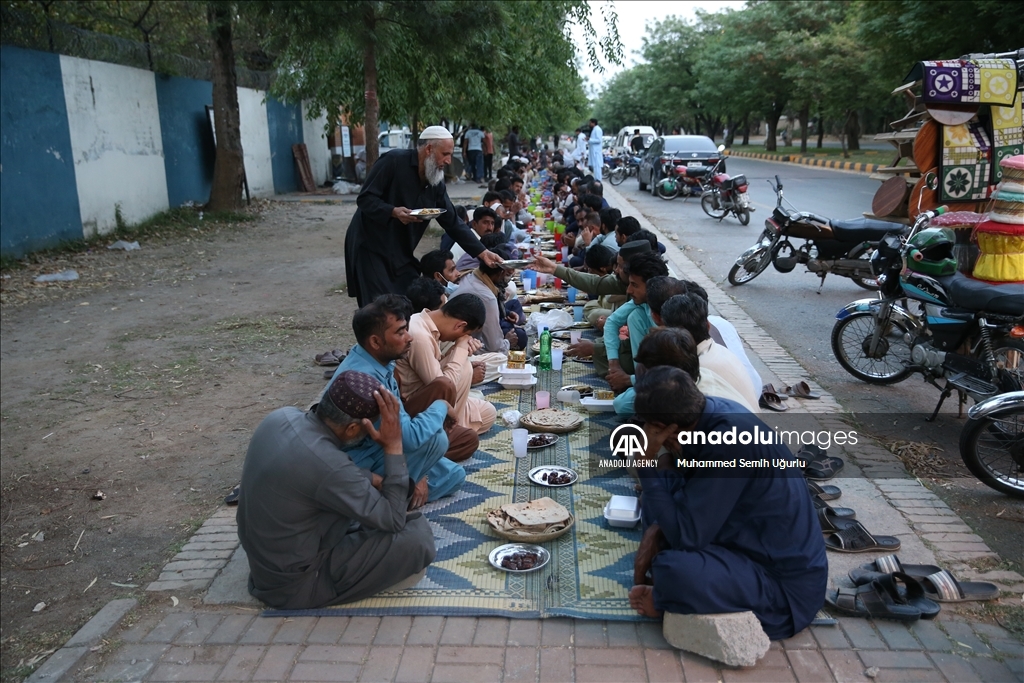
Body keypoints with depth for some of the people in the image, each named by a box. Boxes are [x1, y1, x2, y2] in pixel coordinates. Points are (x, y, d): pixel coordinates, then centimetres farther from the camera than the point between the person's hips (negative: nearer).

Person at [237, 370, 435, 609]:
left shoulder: (282, 417, -9)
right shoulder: (327, 465, -34)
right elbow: (393, 520, -20)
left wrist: (375, 480, 1)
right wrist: (394, 446, -21)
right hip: (295, 583, -8)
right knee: (418, 538, -12)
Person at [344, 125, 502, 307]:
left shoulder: (436, 181, 3)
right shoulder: (394, 161, -17)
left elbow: (452, 222, 4)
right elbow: (364, 198, -17)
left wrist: (482, 252, -2)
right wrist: (393, 211, -34)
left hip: (401, 253, 7)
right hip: (370, 246, -7)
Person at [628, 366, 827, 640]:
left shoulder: (729, 443, -31)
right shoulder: (709, 412, -7)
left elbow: (685, 535, -27)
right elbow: (681, 487, 9)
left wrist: (647, 464, -26)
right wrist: (656, 529, -7)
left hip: (787, 583, -9)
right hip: (752, 544, 9)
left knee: (673, 570, -32)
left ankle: (665, 601, 0)